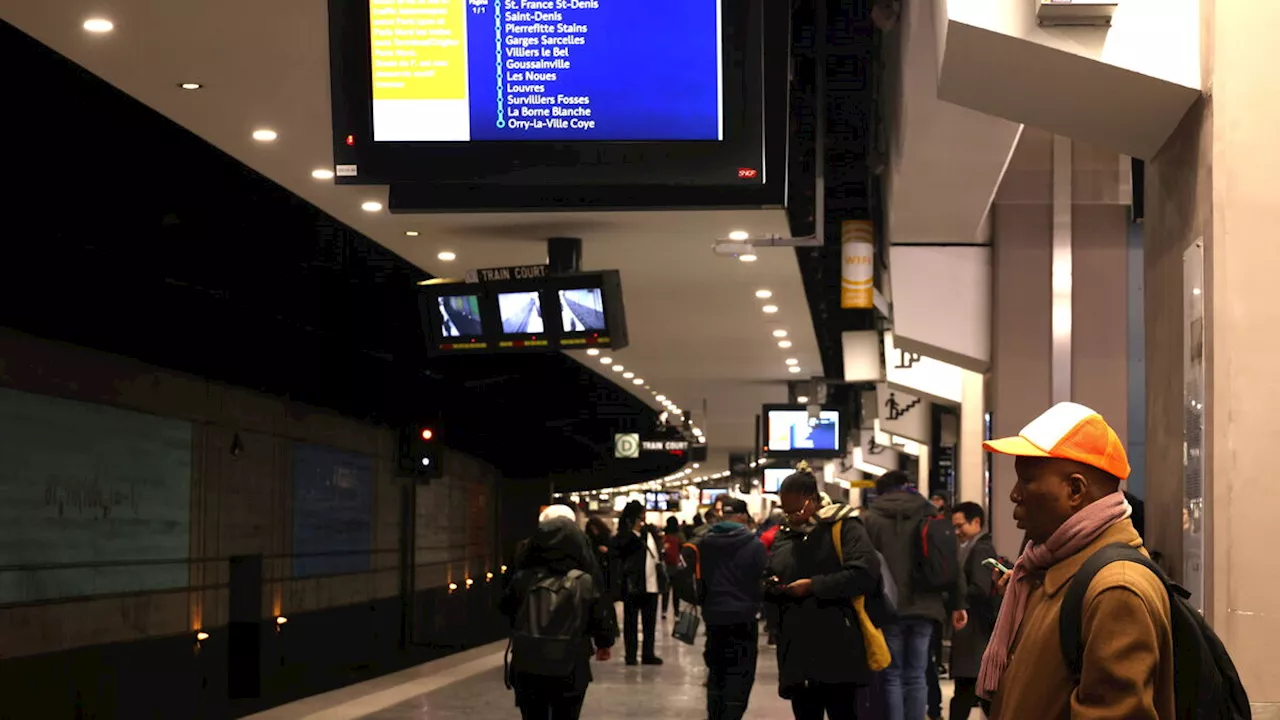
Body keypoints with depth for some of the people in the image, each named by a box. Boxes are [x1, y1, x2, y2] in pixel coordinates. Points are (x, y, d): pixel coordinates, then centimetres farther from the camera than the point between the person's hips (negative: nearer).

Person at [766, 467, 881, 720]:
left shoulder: (844, 527, -4)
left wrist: (813, 586, -17)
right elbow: (769, 580, 24)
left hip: (837, 649, -6)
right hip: (797, 651, 6)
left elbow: (864, 574, -17)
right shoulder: (784, 536, 16)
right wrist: (773, 587, -1)